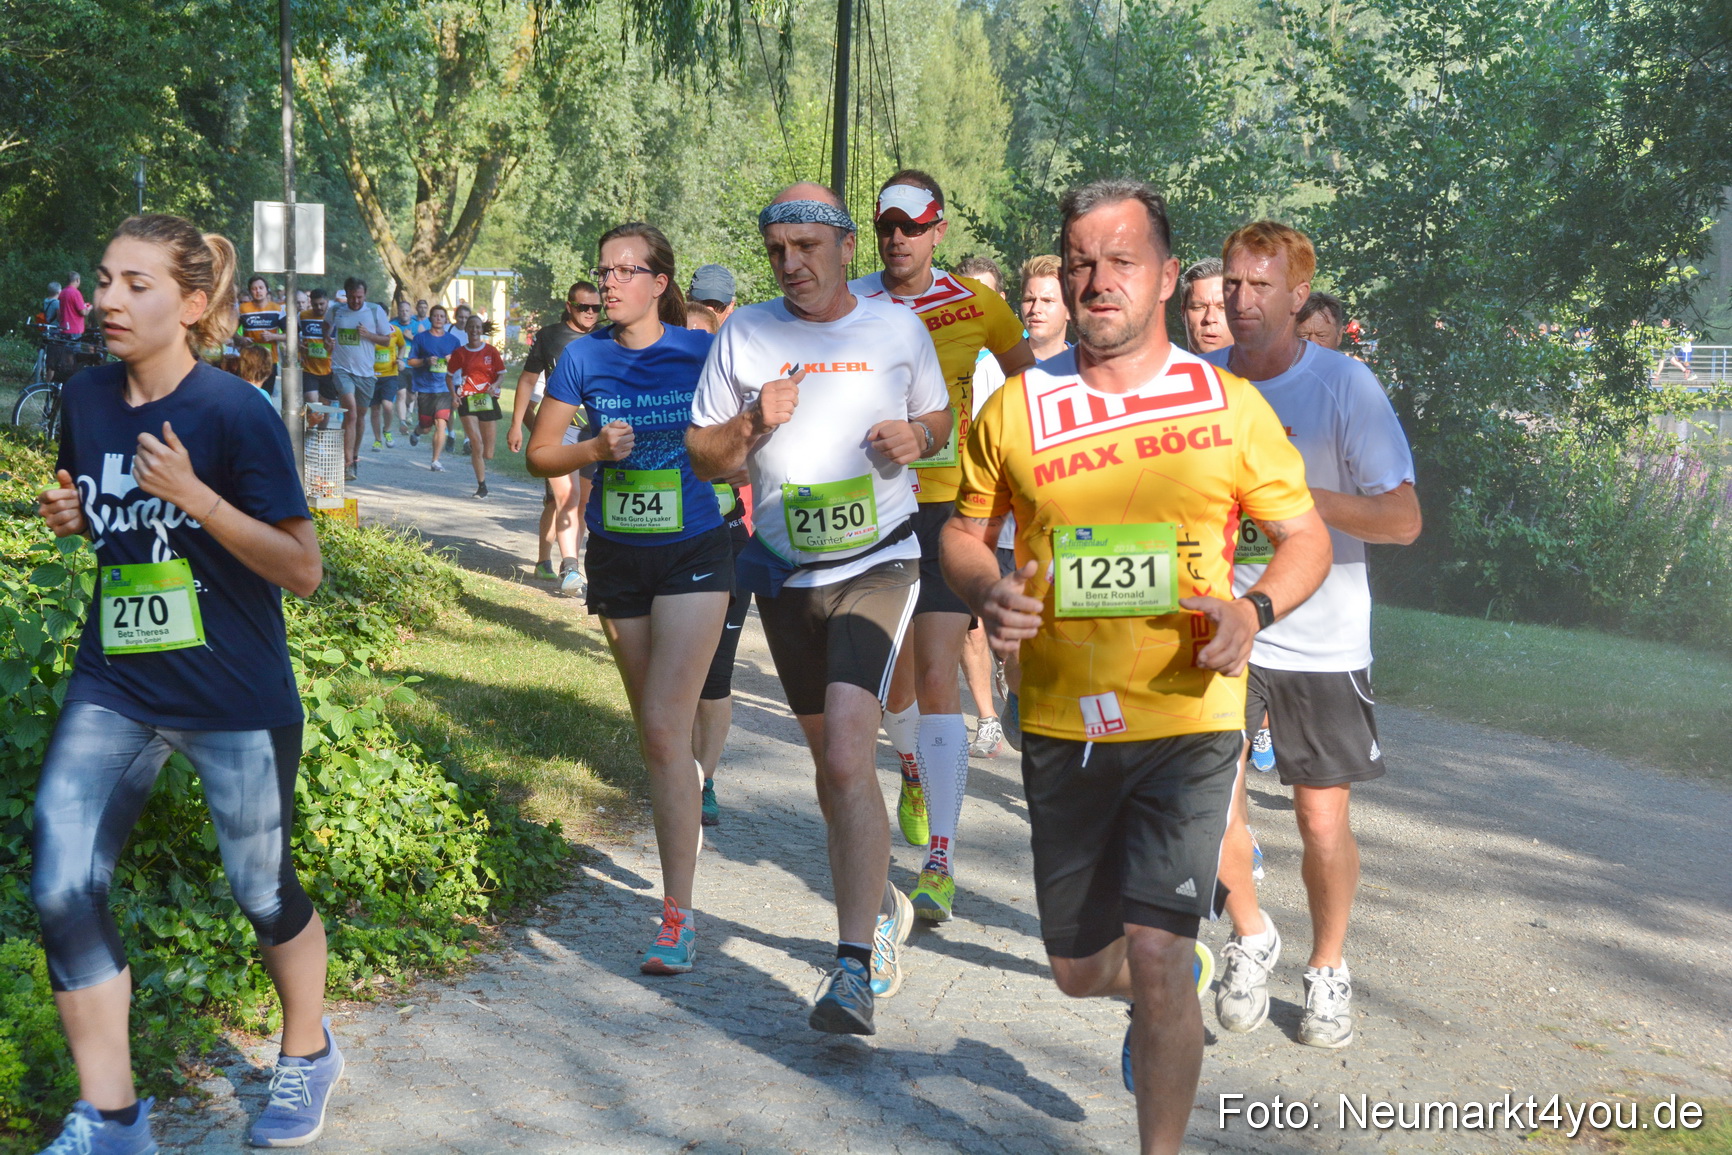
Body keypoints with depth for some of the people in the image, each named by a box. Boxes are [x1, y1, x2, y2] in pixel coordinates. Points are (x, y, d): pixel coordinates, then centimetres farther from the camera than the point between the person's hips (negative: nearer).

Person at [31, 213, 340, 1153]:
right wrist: (67, 517, -3)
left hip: (235, 700, -5)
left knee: (262, 892, 10)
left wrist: (192, 495, -26)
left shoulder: (234, 413, -15)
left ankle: (307, 1055, 38)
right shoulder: (85, 400, 2)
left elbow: (302, 569, -16)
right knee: (61, 891, -5)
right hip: (113, 690, 5)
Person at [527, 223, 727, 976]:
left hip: (693, 553, -4)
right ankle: (683, 826, 39)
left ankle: (678, 915, -11)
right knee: (653, 728, 15)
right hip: (616, 556, 4)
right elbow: (540, 454, 5)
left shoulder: (700, 351, -6)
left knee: (665, 727, -14)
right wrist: (594, 450, -14)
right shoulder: (584, 357, 1)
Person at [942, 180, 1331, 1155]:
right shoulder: (1018, 406, 3)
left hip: (1187, 719, -3)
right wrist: (987, 588, -10)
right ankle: (1170, 999, 50)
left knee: (1154, 951, -14)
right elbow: (964, 531, 13)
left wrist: (1253, 610, -14)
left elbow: (1308, 537, 6)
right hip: (1061, 725, 3)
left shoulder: (1230, 405, 0)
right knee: (1080, 969, 14)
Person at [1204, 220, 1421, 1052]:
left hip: (1323, 640, -2)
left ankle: (1328, 968, 29)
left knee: (1323, 827, 2)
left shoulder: (1346, 386, -10)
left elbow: (1404, 519, -13)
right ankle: (1250, 936, 17)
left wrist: (1296, 494, -24)